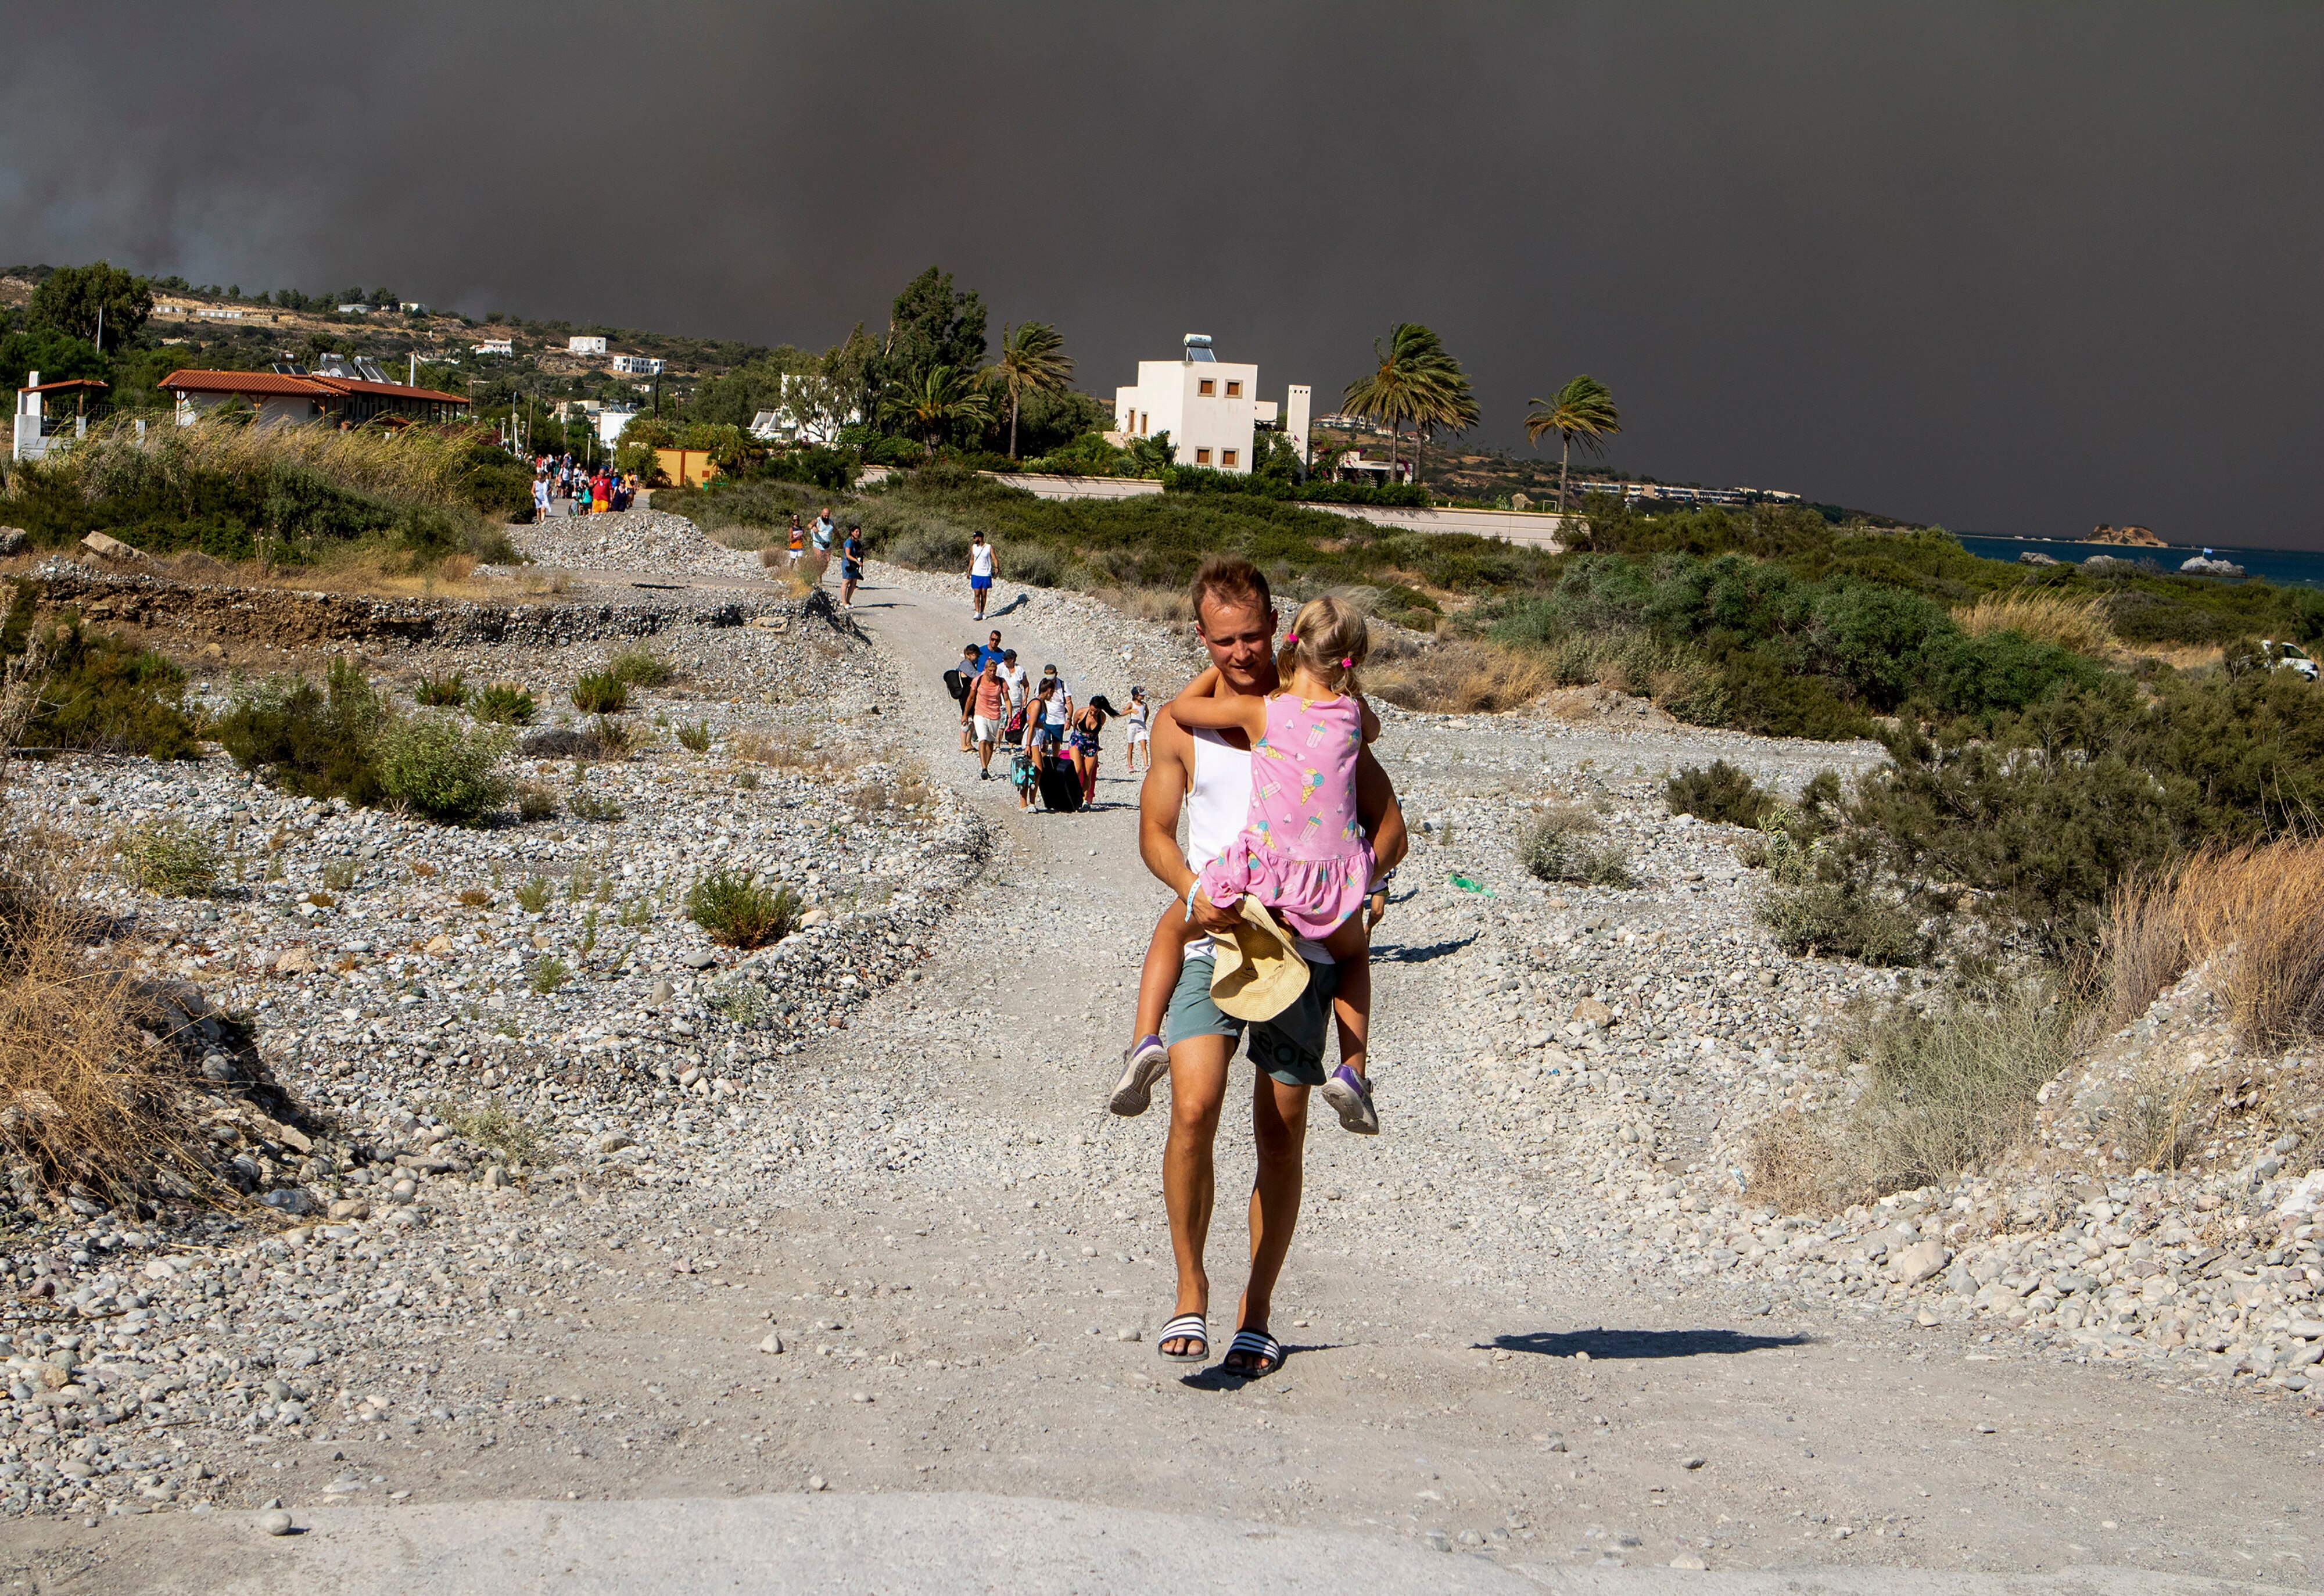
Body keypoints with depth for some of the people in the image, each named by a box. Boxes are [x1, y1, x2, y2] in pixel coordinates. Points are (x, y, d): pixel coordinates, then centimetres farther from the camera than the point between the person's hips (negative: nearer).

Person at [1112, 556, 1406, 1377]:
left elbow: (1389, 826, 5)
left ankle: (1257, 1315, 15)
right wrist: (1192, 889, -12)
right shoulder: (1181, 723, 7)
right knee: (1194, 1108, -18)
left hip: (1301, 946, 0)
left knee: (1281, 1131, 2)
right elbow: (1154, 831, 9)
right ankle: (1191, 1291, -2)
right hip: (1212, 941, 0)